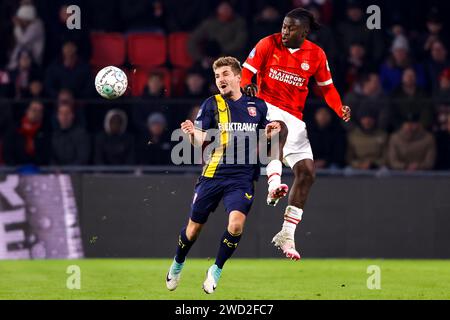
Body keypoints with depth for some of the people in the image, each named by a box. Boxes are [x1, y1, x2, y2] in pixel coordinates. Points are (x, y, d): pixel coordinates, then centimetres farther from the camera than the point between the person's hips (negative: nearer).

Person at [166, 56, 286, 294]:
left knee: (236, 224, -21)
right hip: (213, 175, 0)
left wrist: (272, 132, -3)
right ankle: (178, 265, 37)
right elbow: (200, 140, -5)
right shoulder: (212, 104, 1)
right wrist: (192, 133, -28)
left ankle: (216, 270, 2)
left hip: (242, 178, 1)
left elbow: (262, 135, 20)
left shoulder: (257, 106, 8)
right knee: (194, 227, 8)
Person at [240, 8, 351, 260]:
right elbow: (247, 71, -4)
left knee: (307, 172, -3)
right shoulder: (268, 44, -4)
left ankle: (287, 235, 5)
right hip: (266, 107, -4)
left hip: (294, 117, 4)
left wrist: (340, 109, -5)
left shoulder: (316, 55, 3)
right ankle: (274, 183, -55)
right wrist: (246, 85, -27)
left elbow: (327, 87, 13)